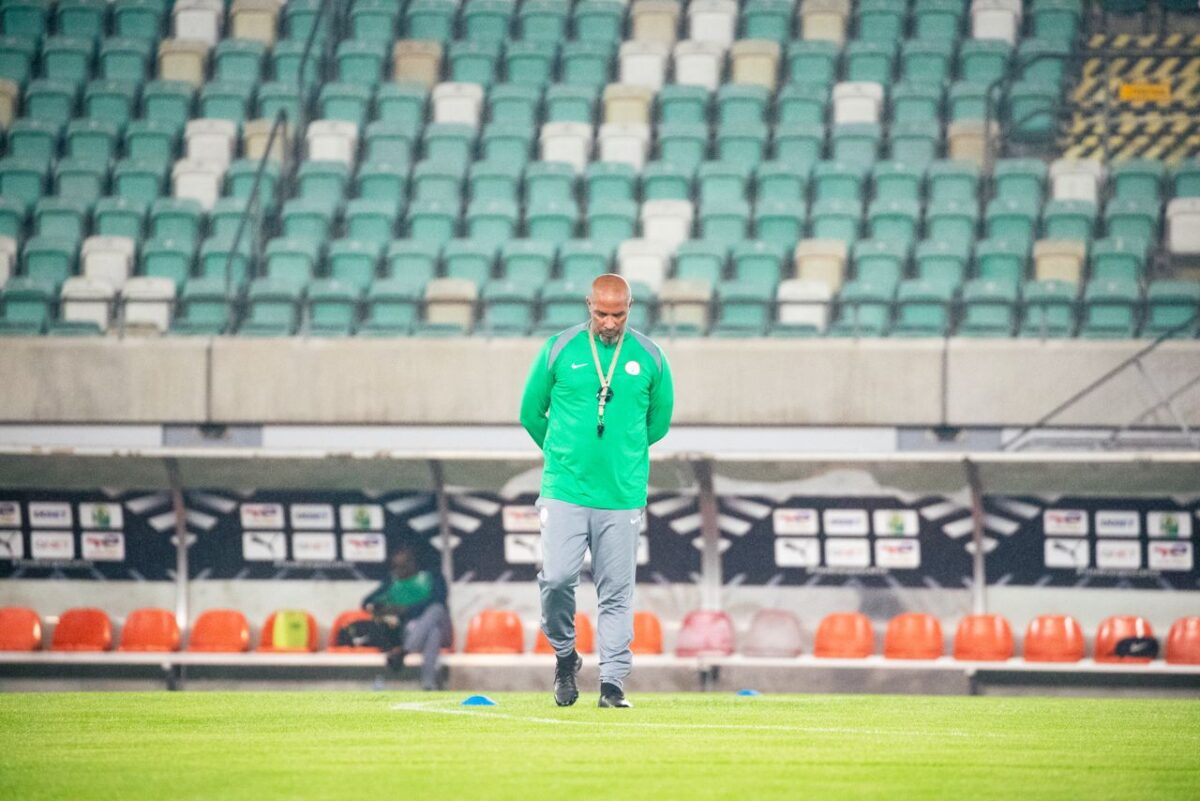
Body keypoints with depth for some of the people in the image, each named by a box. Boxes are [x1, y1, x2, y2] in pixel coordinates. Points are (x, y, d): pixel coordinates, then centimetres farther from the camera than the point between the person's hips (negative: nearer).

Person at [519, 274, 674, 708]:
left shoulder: (649, 357, 5)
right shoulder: (558, 350, 2)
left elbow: (659, 422, 18)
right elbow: (531, 413, 12)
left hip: (622, 495, 1)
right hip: (565, 491, -1)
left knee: (617, 591, 2)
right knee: (556, 578, -12)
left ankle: (613, 681, 7)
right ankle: (565, 656, 12)